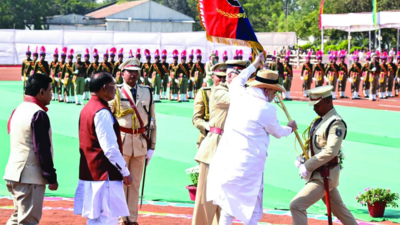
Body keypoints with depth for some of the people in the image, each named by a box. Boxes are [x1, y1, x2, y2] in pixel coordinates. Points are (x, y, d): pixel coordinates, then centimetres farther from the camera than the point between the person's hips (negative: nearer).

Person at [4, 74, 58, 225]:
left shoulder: (18, 110, 12)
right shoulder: (38, 115, -15)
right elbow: (43, 150, -18)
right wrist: (52, 178, -11)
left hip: (13, 173, 9)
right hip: (30, 176, -9)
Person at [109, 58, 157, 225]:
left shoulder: (147, 93, 9)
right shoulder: (115, 93, -1)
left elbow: (152, 122, 11)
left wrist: (151, 147, 7)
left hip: (141, 143, 3)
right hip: (121, 142, -3)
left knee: (135, 183, 8)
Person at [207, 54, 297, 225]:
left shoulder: (239, 96, 5)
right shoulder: (267, 109, -9)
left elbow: (236, 82, 30)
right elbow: (277, 132, 10)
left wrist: (254, 65, 42)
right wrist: (290, 129, 32)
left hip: (224, 163, 6)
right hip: (247, 168, -6)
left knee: (227, 207, 17)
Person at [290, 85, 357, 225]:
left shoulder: (336, 123, -17)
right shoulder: (319, 121, 12)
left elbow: (330, 151, -26)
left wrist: (307, 166, -23)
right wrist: (302, 159, 0)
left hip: (325, 176, -10)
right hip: (318, 174, 10)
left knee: (297, 205, -15)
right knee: (339, 209, 19)